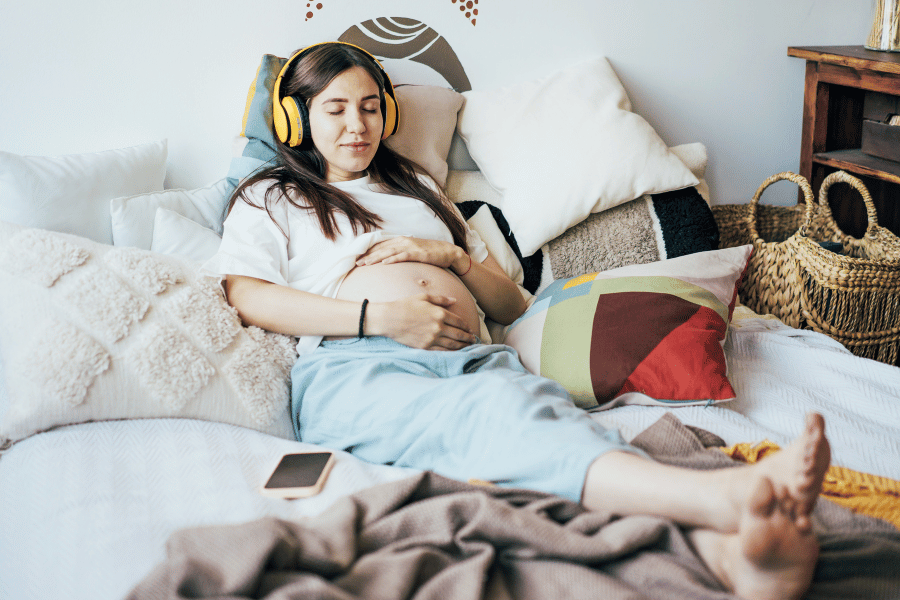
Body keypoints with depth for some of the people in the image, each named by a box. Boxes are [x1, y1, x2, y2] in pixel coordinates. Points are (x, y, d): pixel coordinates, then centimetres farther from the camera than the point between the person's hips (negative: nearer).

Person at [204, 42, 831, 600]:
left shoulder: (417, 187, 38)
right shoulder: (269, 199, 26)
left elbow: (510, 304, 33)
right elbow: (246, 298, 2)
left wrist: (452, 256, 10)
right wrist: (381, 317, -7)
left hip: (473, 357, 4)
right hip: (355, 366, -3)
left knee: (544, 408, -36)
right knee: (493, 412, -39)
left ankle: (723, 549, -65)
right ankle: (725, 497, -65)